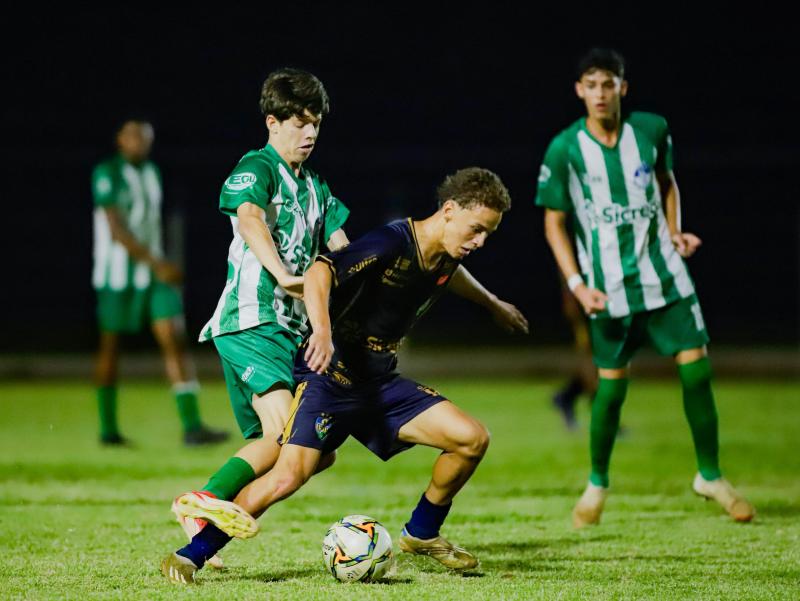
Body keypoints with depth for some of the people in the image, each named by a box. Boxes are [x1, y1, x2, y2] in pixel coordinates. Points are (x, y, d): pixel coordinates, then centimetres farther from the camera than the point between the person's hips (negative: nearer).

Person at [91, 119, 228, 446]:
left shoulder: (151, 173, 11)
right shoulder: (107, 174, -11)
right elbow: (116, 230, -19)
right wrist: (157, 263, -24)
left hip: (153, 273, 5)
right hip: (117, 274, -5)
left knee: (175, 341, -7)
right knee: (111, 347, 6)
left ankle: (192, 426, -12)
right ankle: (108, 428, 19)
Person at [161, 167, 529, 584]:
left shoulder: (446, 257, 3)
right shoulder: (392, 244, -22)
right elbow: (320, 273, -35)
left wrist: (495, 305, 46)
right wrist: (322, 330, -51)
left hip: (381, 384, 8)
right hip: (330, 376, -8)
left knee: (472, 439, -6)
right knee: (289, 476, -24)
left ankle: (421, 534, 15)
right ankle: (191, 555, -9)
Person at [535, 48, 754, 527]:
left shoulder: (652, 130, 0)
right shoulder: (565, 150, -8)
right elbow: (554, 223, -2)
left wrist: (675, 232, 4)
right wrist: (578, 285, -11)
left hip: (664, 278, 2)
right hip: (609, 289, -2)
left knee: (697, 368, -5)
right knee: (611, 386, -1)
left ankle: (711, 475, 11)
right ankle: (598, 483, 22)